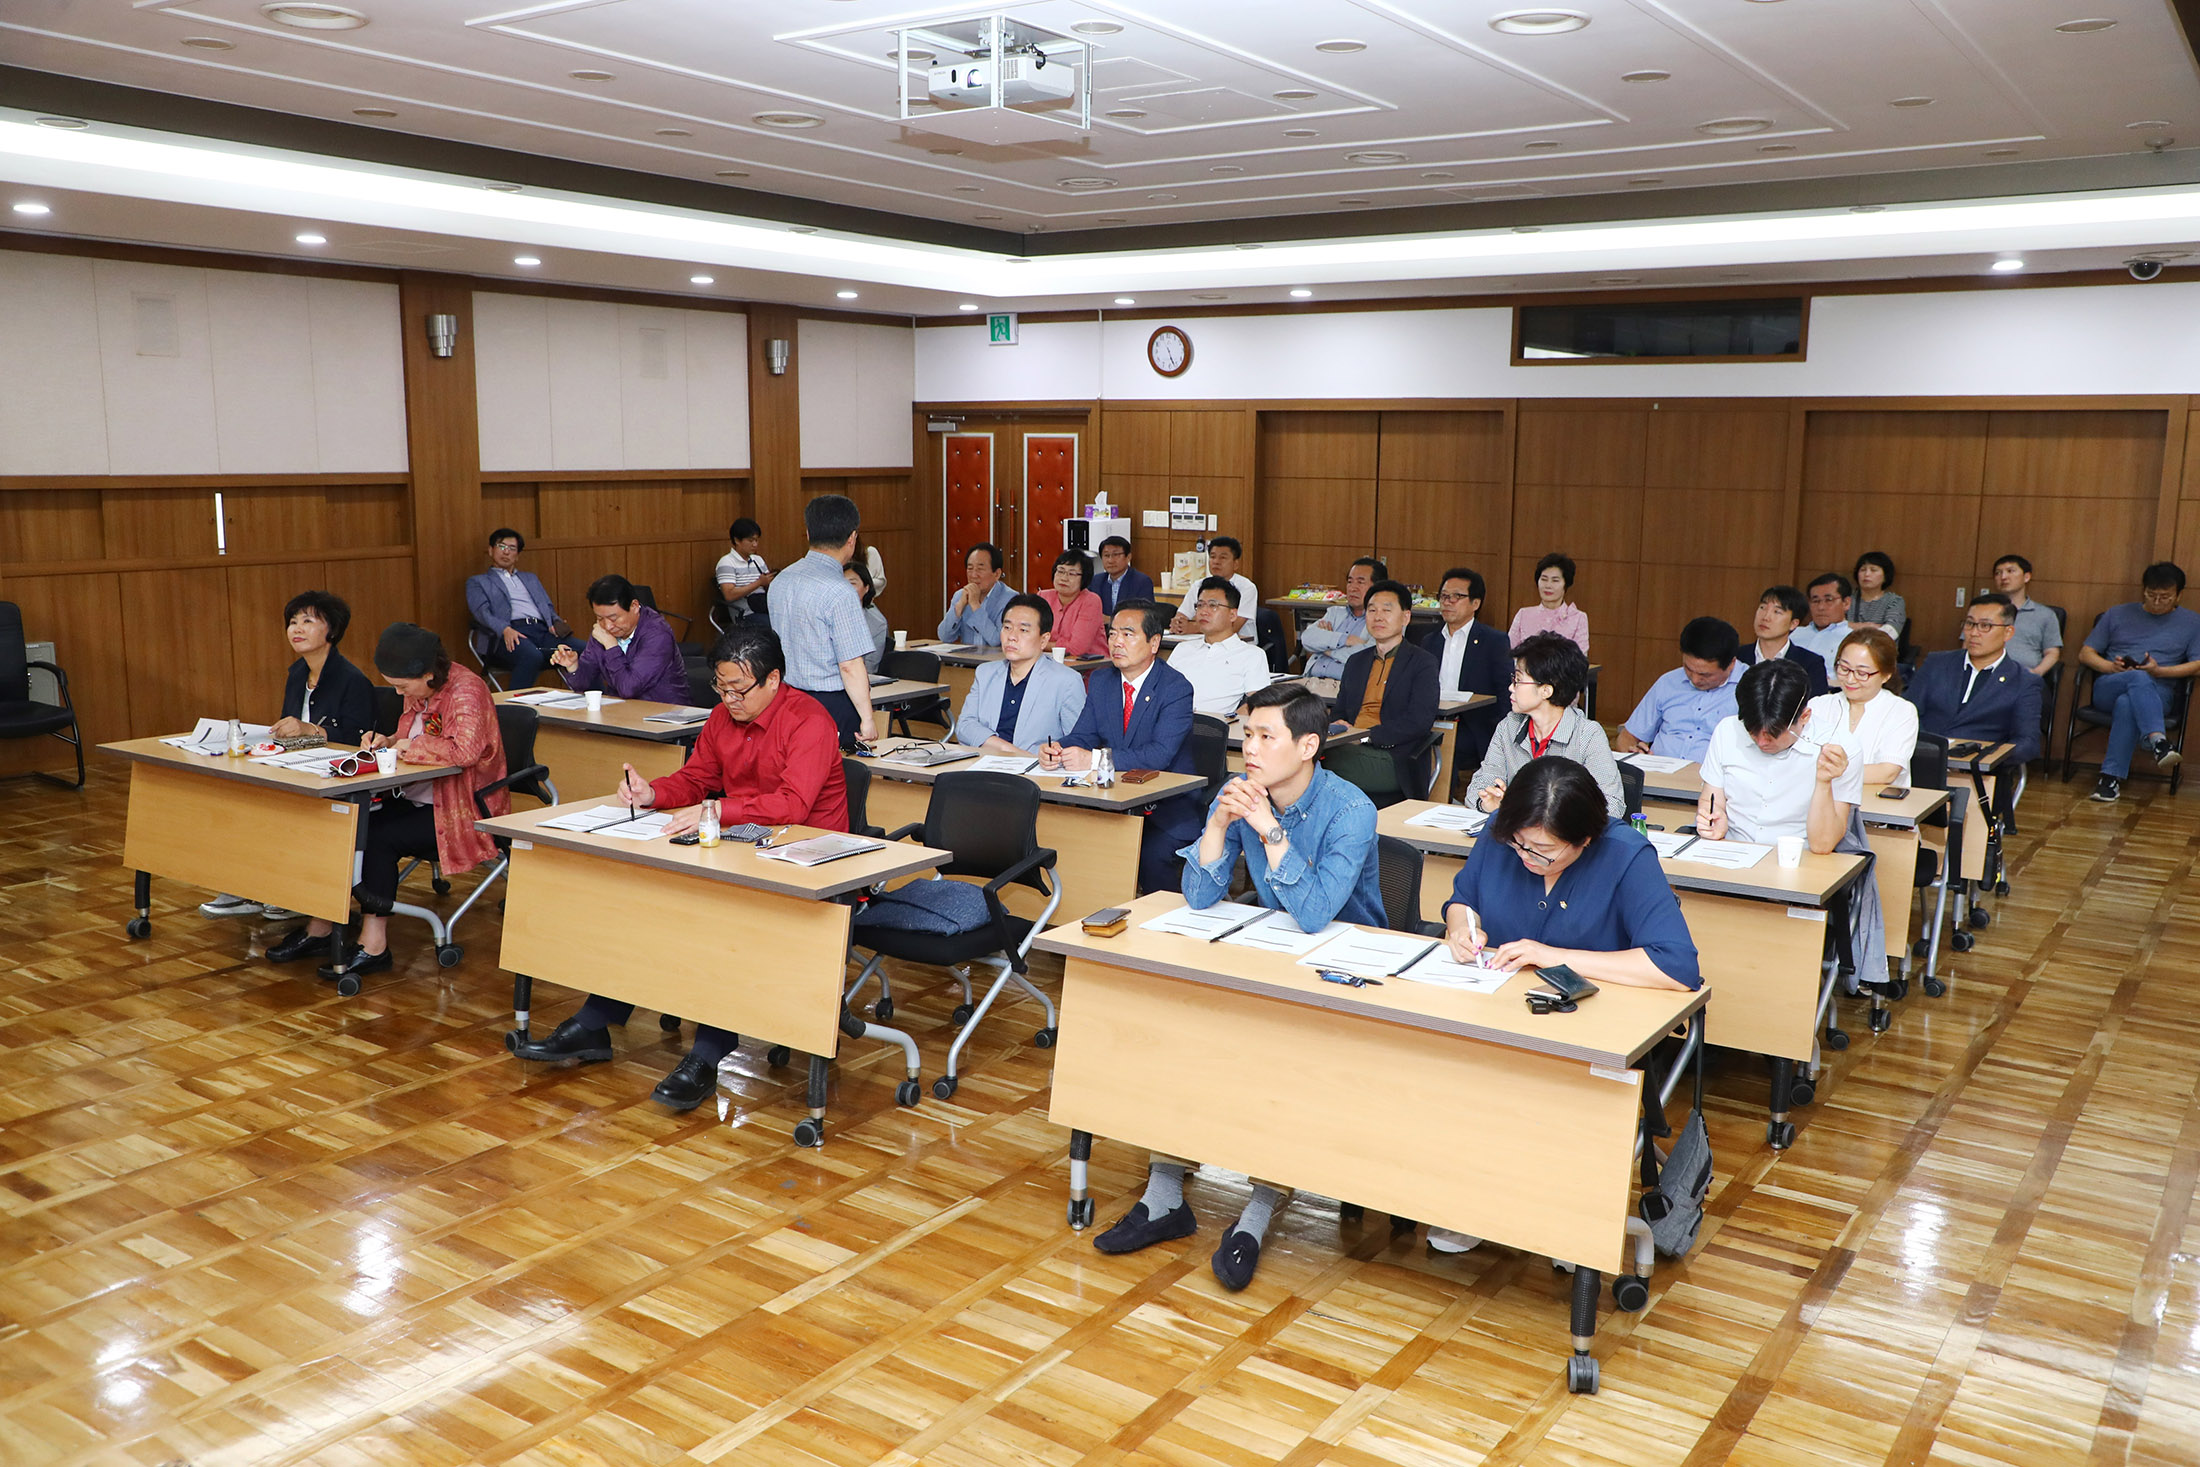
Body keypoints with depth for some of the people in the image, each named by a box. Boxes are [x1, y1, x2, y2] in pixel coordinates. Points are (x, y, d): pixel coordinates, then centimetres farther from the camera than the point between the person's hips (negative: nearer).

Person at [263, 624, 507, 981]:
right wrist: (387, 741, 1)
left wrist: (410, 747, -20)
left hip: (461, 816, -9)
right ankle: (320, 926, 4)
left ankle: (373, 944, -12)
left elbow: (465, 749, -35)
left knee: (378, 837, -22)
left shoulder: (466, 691, -19)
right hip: (415, 800, 9)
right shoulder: (419, 692, 9)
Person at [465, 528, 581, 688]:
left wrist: (556, 623, 1)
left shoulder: (531, 578, 36)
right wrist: (505, 629, -18)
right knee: (532, 656, -41)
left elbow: (548, 607, 27)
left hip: (543, 630, 4)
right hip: (510, 634, -4)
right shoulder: (477, 582, 21)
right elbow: (482, 612, 4)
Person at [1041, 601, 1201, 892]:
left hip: (1167, 806, -5)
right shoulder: (1100, 680, 10)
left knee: (1150, 856, -32)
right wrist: (1057, 750, -18)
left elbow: (1160, 754, -22)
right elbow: (1082, 737, 7)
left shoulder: (1177, 687, -11)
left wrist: (1095, 759, -32)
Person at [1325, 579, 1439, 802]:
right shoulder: (1356, 663, 26)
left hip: (1392, 760, -6)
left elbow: (1420, 720, -8)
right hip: (1349, 750, 6)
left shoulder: (1422, 662, 5)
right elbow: (1338, 712, 26)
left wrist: (1364, 735, -15)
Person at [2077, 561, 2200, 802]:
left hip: (2156, 693, -1)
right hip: (2108, 688, 1)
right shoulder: (2117, 614, 20)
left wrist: (2159, 671, -10)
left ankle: (2112, 777, -42)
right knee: (2139, 678, -38)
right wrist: (2110, 666, -6)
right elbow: (2085, 653, 15)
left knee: (2126, 704, -39)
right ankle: (2158, 741, -57)